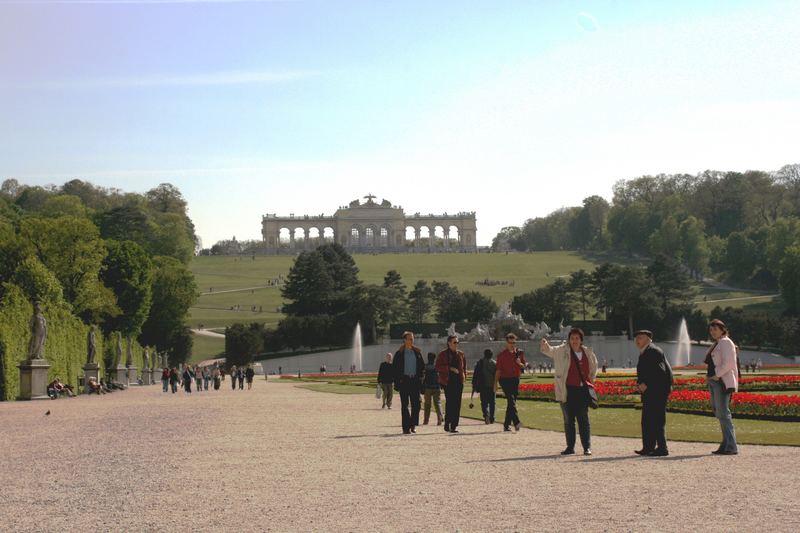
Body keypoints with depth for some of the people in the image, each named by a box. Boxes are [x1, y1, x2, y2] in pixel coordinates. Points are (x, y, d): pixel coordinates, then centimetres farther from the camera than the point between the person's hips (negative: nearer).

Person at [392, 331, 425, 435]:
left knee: (416, 404, -3)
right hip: (404, 381, -3)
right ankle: (406, 427, 3)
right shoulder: (399, 353, 0)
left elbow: (422, 366, 16)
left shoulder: (417, 352, 11)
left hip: (415, 381, 3)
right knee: (405, 405, 0)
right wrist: (397, 380, -7)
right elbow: (394, 368, 0)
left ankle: (413, 424, 12)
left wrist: (419, 376, 5)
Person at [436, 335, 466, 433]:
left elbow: (464, 366, 22)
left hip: (459, 381, 4)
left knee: (457, 404, 0)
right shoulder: (443, 354, 1)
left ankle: (454, 425, 4)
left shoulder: (460, 354, 14)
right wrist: (450, 368, -14)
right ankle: (447, 424, -2)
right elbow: (438, 367, -5)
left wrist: (464, 375, 5)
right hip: (448, 382, -4)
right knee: (449, 402, -9)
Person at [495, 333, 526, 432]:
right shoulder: (501, 355, 1)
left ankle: (507, 425, 12)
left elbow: (524, 367, 14)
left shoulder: (519, 353, 9)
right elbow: (498, 370, 3)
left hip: (515, 380, 4)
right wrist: (495, 383, -1)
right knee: (511, 400, -18)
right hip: (505, 380, -4)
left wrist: (520, 363, -8)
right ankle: (516, 422, -28)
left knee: (511, 402, 6)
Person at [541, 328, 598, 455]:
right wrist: (545, 345, -39)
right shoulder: (562, 351, -2)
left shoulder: (588, 353, 6)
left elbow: (594, 365, 25)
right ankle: (570, 447, 14)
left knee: (583, 419, 1)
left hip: (582, 390, 1)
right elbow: (550, 351, -18)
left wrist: (592, 378, 19)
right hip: (567, 390, -1)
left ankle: (587, 447, 5)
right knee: (568, 420, 7)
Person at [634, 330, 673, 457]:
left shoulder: (654, 351, -13)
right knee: (647, 421, 12)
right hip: (649, 392, 10)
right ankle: (648, 448, 18)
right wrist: (640, 384, 5)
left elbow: (660, 371, -21)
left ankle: (662, 449, -6)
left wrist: (646, 384, -19)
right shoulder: (644, 353, 18)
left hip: (658, 391, -10)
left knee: (657, 420, -9)